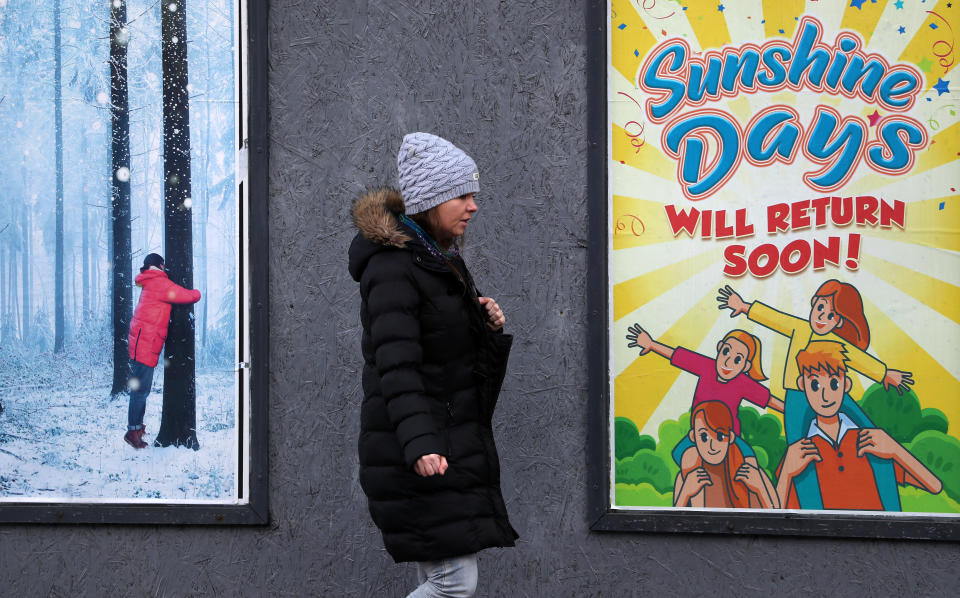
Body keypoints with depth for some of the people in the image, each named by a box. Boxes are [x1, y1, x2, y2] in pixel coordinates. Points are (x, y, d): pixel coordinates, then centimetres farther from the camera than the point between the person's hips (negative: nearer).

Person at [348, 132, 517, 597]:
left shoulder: (441, 257, 14)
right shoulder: (392, 266, -15)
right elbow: (396, 367, -25)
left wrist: (486, 322, 3)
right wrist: (419, 445, -38)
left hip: (450, 443, 9)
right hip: (410, 451, -9)